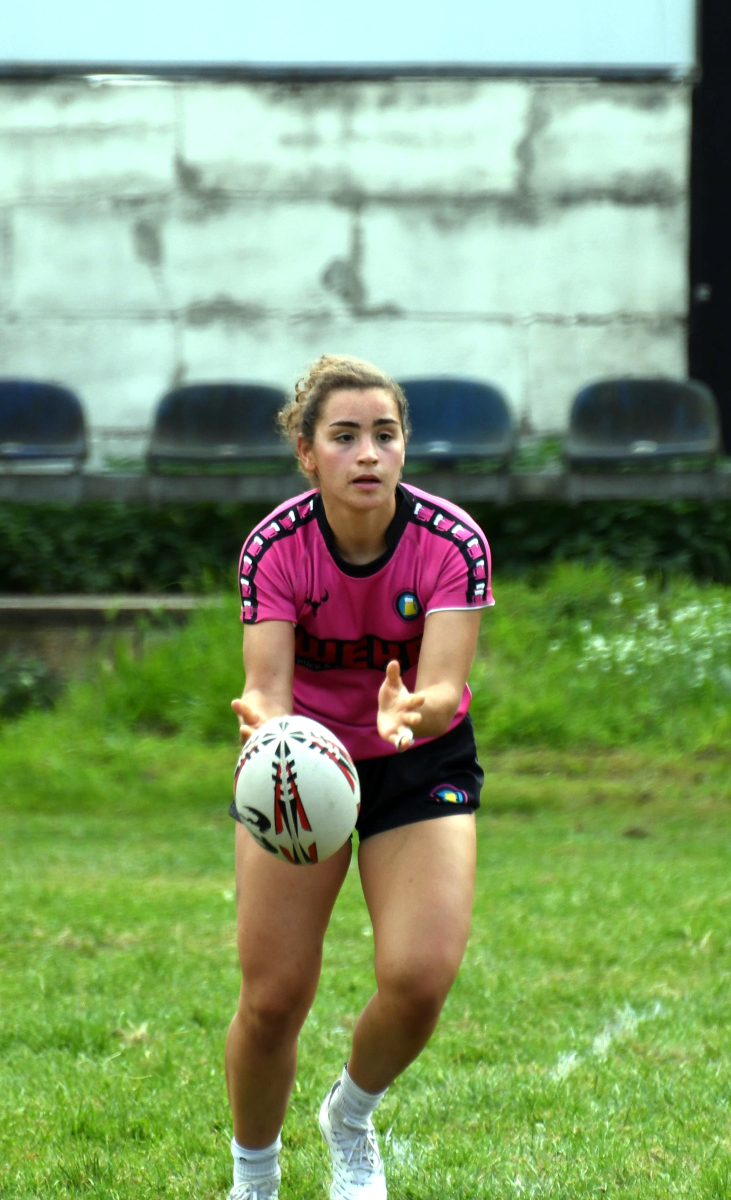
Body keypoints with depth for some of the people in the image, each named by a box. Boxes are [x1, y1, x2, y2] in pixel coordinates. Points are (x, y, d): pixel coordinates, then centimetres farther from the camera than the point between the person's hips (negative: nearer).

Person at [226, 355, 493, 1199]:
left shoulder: (454, 542, -21)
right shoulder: (275, 547, -20)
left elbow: (444, 687, -29)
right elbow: (267, 686, -25)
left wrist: (411, 710, -52)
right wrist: (262, 718, -49)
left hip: (421, 761, 0)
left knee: (420, 977, -18)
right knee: (272, 999, -6)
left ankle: (350, 1116, 15)